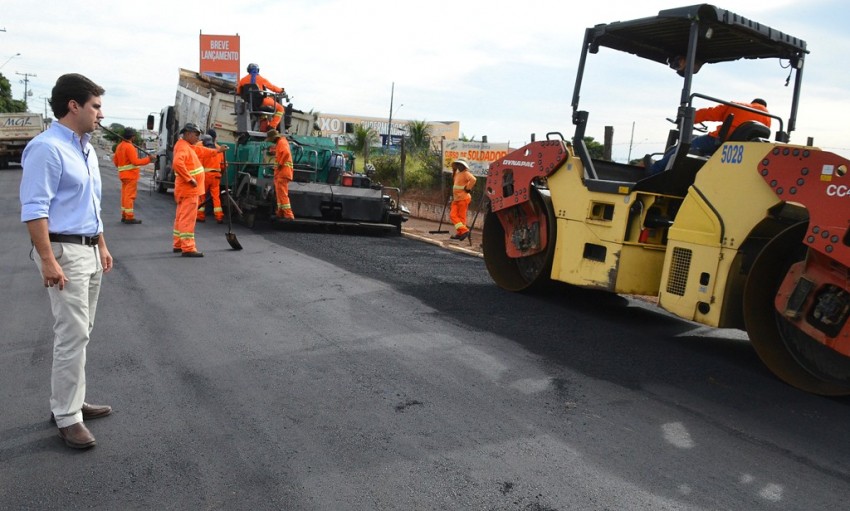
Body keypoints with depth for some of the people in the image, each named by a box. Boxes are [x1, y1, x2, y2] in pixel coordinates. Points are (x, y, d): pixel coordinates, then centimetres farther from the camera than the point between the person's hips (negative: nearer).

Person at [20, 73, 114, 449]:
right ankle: (67, 417, 2)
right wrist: (48, 260, -24)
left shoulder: (85, 149, 15)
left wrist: (102, 246, 20)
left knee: (79, 332, 14)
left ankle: (71, 401, 24)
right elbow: (34, 209, -20)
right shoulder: (47, 148, -14)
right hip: (64, 251, -9)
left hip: (89, 251, 9)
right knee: (72, 335, -7)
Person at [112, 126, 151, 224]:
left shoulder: (119, 146, 12)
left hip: (123, 174, 9)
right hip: (131, 175, -9)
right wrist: (148, 159, -17)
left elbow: (115, 160, 18)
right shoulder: (129, 147, -16)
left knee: (125, 195, 14)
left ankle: (124, 215, 19)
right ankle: (129, 217, -6)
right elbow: (135, 161, -21)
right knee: (130, 195, -7)